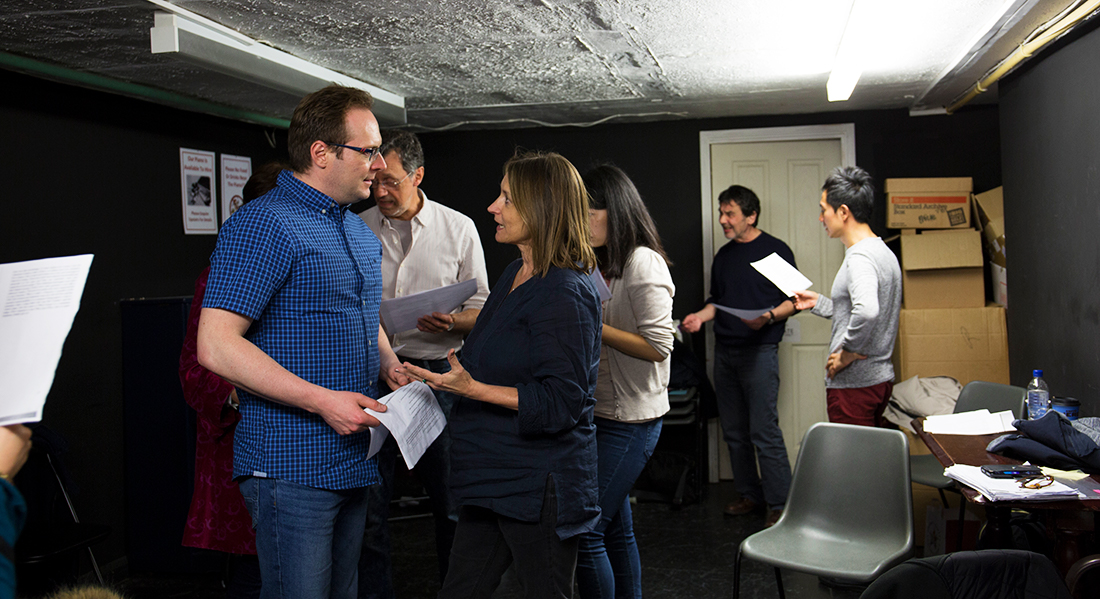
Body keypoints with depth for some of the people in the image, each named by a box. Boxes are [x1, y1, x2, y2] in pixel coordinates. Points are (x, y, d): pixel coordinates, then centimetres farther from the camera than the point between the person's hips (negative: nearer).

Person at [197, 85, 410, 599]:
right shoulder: (262, 225, -13)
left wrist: (393, 370, 10)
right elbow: (216, 347, -20)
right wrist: (322, 401, -22)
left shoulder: (360, 232, 15)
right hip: (291, 467, -9)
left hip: (354, 458, 9)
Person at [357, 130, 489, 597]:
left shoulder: (459, 229, 4)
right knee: (367, 504, 5)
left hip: (436, 372, -1)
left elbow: (481, 310, 6)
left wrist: (451, 322, -15)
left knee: (451, 501, 6)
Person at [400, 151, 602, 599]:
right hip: (495, 478, 10)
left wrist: (472, 389, -27)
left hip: (538, 487, -10)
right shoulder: (516, 275, 11)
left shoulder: (565, 293, -20)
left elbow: (560, 403, -23)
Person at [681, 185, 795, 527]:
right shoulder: (723, 256, 16)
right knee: (734, 431, 10)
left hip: (759, 351, -7)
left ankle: (780, 503, -1)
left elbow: (793, 300, -4)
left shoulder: (775, 250, -3)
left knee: (764, 431, -10)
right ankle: (749, 495, 22)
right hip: (724, 351, 7)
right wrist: (700, 317, 4)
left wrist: (768, 316, -20)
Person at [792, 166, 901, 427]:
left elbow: (867, 311, -37)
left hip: (854, 383, -10)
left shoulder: (860, 257, -19)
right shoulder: (883, 252, 14)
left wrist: (847, 353, -24)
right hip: (880, 377, 10)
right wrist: (819, 302, 23)